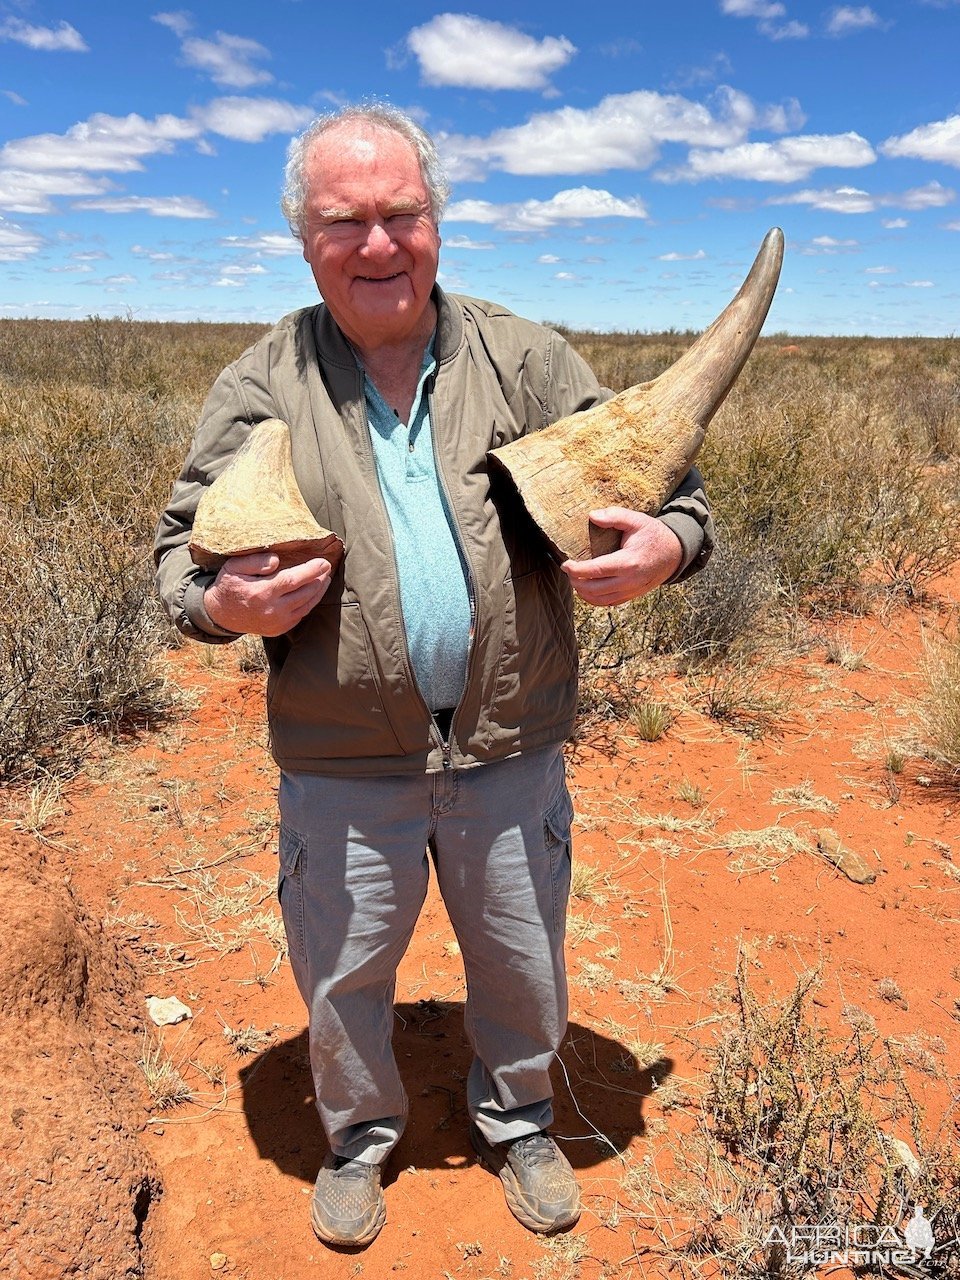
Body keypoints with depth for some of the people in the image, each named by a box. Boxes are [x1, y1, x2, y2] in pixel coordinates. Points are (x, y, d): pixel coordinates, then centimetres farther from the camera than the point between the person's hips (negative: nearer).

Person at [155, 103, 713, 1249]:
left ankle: (516, 1119, 53)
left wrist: (665, 545, -20)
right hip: (342, 767, 0)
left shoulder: (526, 361, -1)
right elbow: (183, 544, 3)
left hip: (511, 754, 1)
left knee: (522, 966, 21)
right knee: (342, 981, 19)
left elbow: (665, 479, 3)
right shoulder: (261, 387, -2)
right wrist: (221, 603, -21)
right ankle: (358, 1134, 51)